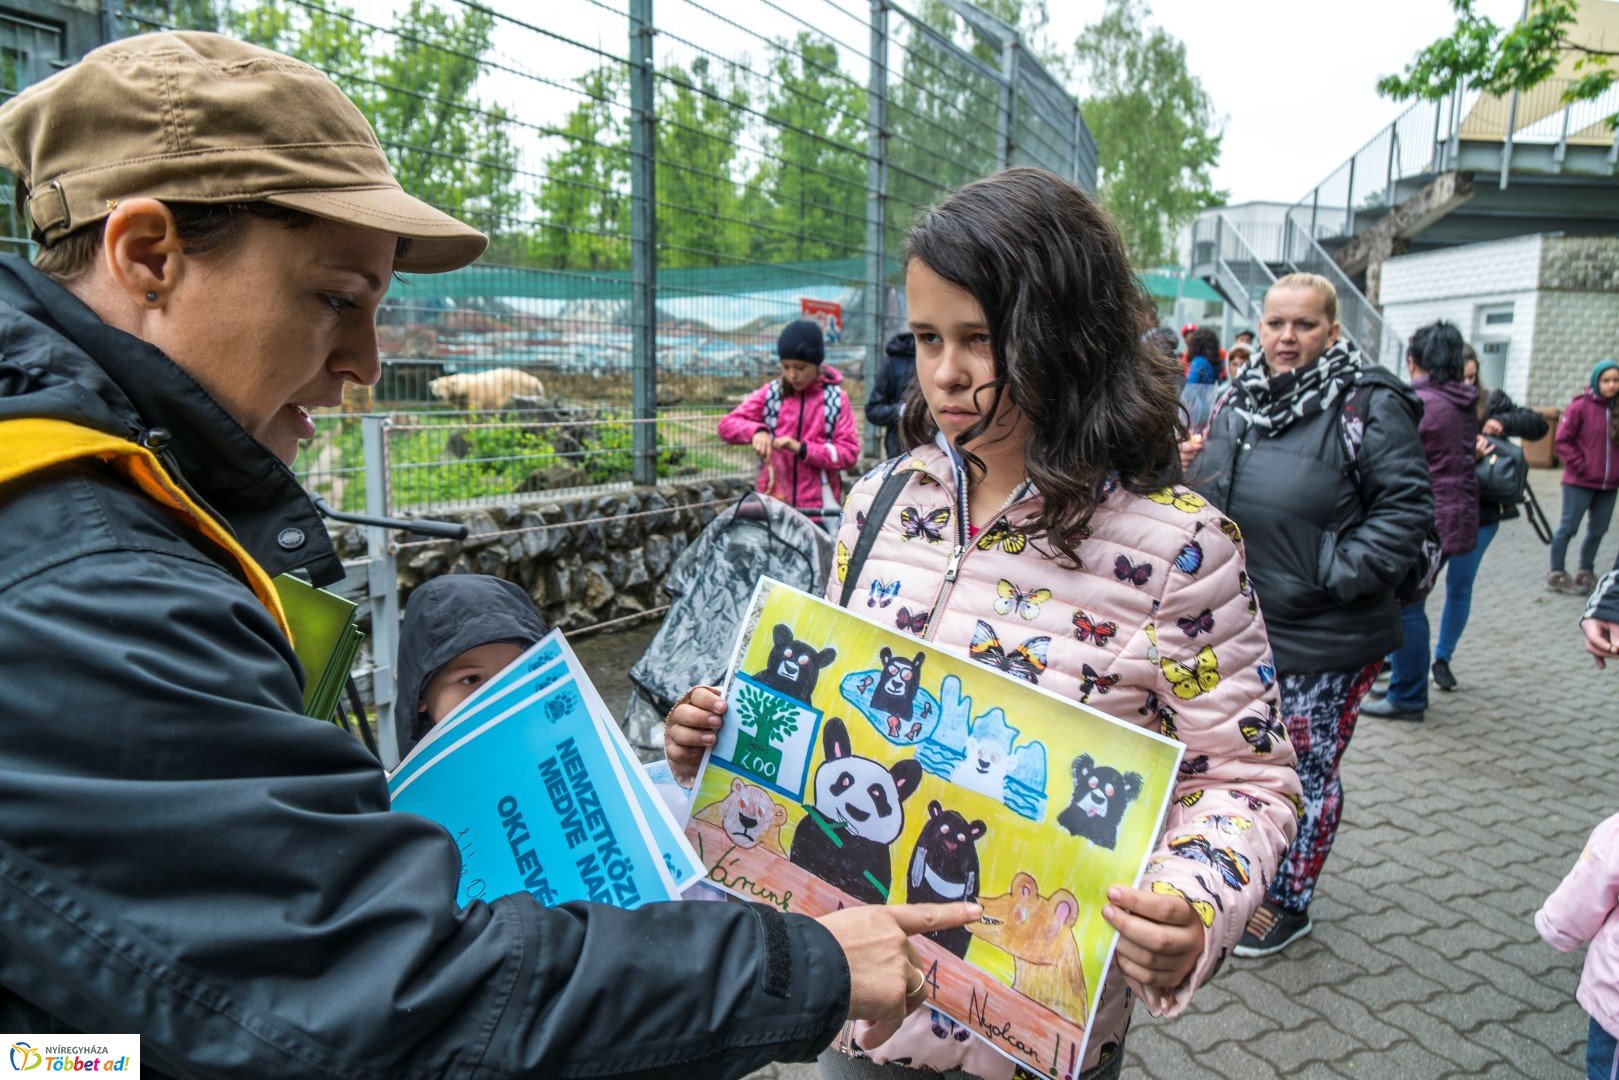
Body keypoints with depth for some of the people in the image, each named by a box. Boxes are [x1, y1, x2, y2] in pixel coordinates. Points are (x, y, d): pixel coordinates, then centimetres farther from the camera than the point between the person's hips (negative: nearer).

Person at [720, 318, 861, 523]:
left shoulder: (836, 398, 1)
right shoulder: (770, 393, 7)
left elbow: (849, 452, -3)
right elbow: (727, 424, 5)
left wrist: (802, 449, -16)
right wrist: (756, 430, -16)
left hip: (819, 509, -1)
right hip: (774, 503, 1)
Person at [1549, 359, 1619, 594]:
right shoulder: (1580, 407, -9)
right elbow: (1562, 440, -8)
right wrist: (1579, 465, -11)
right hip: (1580, 483, -5)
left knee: (1597, 530, 13)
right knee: (1568, 528, 1)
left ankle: (1585, 572, 28)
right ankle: (1556, 574, 12)